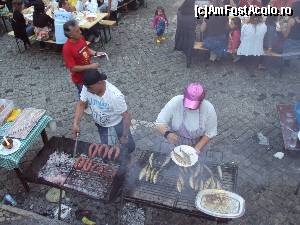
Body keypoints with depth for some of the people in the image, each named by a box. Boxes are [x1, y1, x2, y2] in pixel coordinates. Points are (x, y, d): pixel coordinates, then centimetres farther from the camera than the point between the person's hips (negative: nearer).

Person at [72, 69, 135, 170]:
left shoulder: (115, 96, -38)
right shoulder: (87, 88, -25)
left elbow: (126, 116, -29)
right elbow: (81, 105, -13)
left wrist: (125, 136, -23)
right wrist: (75, 123, -25)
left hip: (117, 124, -3)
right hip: (101, 125, 3)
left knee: (128, 147, 16)